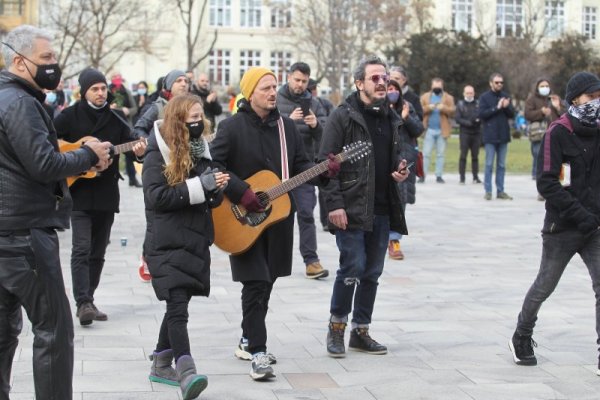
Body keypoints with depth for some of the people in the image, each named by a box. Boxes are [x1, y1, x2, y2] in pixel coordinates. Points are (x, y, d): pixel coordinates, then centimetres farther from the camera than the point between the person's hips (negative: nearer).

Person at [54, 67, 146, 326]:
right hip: (80, 193, -4)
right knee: (81, 249, -12)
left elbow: (130, 142, 7)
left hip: (107, 195, 4)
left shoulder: (116, 118, 7)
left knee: (98, 252, 10)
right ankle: (83, 303, -15)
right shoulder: (70, 116, -3)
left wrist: (138, 151, -16)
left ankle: (88, 300, 20)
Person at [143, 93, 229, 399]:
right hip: (167, 243, -7)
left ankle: (161, 365, 26)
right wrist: (199, 185, -22)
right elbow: (156, 196, -18)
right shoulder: (158, 155, -7)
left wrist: (217, 189, -5)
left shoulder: (200, 151, 13)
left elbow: (210, 200, 19)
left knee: (178, 305, 13)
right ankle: (186, 373, -19)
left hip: (196, 240, 7)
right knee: (178, 306, -14)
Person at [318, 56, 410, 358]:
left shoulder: (390, 118, 14)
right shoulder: (343, 116, -6)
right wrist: (334, 203, -17)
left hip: (382, 209, 6)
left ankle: (360, 331, 20)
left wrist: (400, 170, 5)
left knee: (372, 273, 9)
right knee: (353, 268, -10)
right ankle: (337, 326, 8)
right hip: (350, 208, -6)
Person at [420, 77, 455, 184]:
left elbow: (452, 111, -4)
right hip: (429, 130, 0)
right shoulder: (425, 97, 9)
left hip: (442, 130, 0)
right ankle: (423, 175, -1)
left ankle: (439, 176, 8)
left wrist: (444, 108, -21)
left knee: (441, 154, 4)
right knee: (426, 153, -2)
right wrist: (428, 108, -16)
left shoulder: (448, 98, 7)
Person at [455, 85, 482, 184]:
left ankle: (475, 177, 11)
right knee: (463, 156, -4)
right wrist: (469, 123, -17)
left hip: (476, 133, 2)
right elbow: (457, 118, -4)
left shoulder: (478, 104, 9)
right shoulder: (460, 104, 4)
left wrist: (479, 120, -16)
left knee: (475, 156, 6)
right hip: (465, 133, -2)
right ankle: (462, 178, -2)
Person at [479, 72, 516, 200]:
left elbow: (512, 114, 8)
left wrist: (506, 107, -12)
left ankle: (500, 191, 12)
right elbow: (481, 114, -11)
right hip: (490, 136, -4)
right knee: (489, 164, -1)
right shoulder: (484, 97, -1)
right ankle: (488, 191, 4)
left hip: (503, 136, 4)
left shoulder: (506, 96, 10)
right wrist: (497, 107, -16)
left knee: (502, 165, 7)